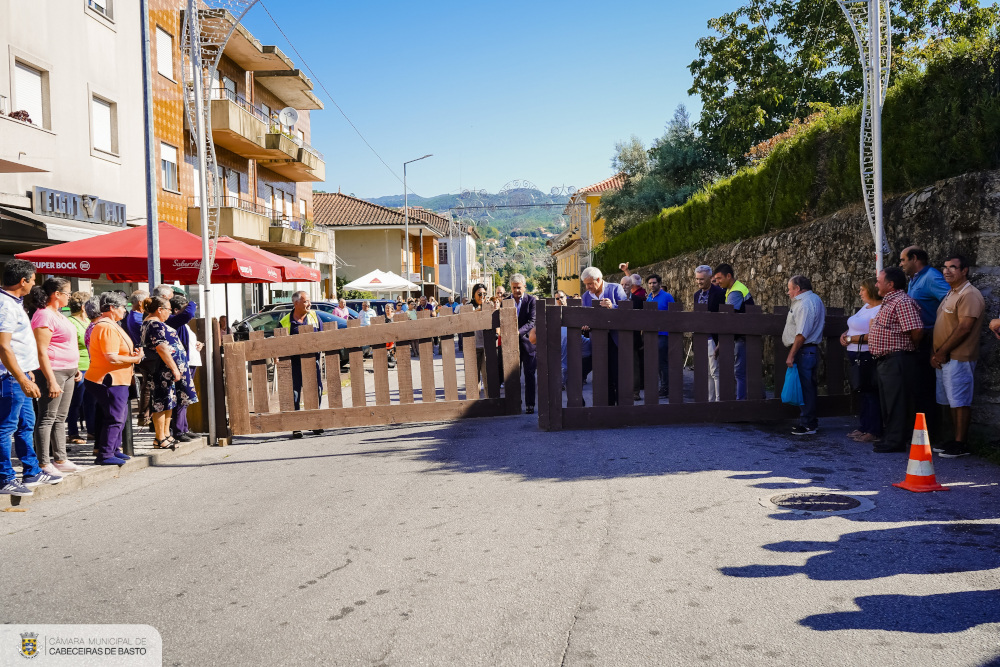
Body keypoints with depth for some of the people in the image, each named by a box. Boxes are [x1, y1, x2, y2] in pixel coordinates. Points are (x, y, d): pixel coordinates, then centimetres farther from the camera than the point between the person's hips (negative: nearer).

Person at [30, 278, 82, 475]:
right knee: (47, 419, -5)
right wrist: (51, 381, -23)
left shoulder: (58, 314, 16)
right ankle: (44, 464, -2)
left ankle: (60, 460, 19)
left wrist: (75, 369, 19)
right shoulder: (44, 315, -14)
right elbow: (42, 351, -19)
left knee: (60, 418, 13)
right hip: (52, 372, -10)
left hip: (68, 372, 10)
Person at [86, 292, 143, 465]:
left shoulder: (108, 325, 16)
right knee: (114, 418, -7)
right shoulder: (108, 328, -19)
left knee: (121, 416, 19)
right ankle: (104, 455, -2)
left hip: (116, 380, 11)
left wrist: (132, 355, 9)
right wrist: (134, 359, -12)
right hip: (110, 381, -11)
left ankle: (114, 449, 28)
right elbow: (112, 358, -26)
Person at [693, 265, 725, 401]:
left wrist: (720, 343, -17)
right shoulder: (697, 295, 13)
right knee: (706, 373, 11)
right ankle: (709, 401, 17)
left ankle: (718, 400, 1)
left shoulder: (719, 293, -10)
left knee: (715, 372, -5)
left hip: (712, 340, -7)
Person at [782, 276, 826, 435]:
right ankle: (810, 420, 22)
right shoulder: (816, 299, 16)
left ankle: (807, 424, -2)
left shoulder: (804, 303, -17)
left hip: (804, 350, -11)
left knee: (805, 387, -6)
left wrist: (791, 355, -21)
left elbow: (802, 334, -23)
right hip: (812, 349, 11)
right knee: (810, 386, 15)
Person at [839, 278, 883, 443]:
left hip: (867, 357, -10)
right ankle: (863, 428, 21)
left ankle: (874, 432, 0)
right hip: (856, 356, 10)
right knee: (861, 393, 14)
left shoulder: (879, 310, -15)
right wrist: (844, 335, 1)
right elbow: (854, 327, 20)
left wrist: (851, 339, -15)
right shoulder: (865, 307, 16)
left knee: (870, 393, -5)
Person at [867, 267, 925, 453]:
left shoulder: (902, 302, -17)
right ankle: (890, 437, 23)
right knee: (887, 401, 15)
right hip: (884, 360, 11)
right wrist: (863, 338, 23)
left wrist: (911, 348, -9)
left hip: (897, 360, -11)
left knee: (897, 402, -5)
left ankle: (897, 441, -1)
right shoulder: (888, 302, 18)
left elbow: (916, 330, -24)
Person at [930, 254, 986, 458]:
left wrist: (942, 352, -15)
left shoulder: (969, 295, -12)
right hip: (944, 358, 9)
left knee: (960, 402, -5)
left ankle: (961, 444, -1)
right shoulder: (950, 294, 18)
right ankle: (955, 440, 18)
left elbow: (964, 328, -19)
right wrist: (936, 353, 9)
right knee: (952, 401, 12)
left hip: (958, 357, -9)